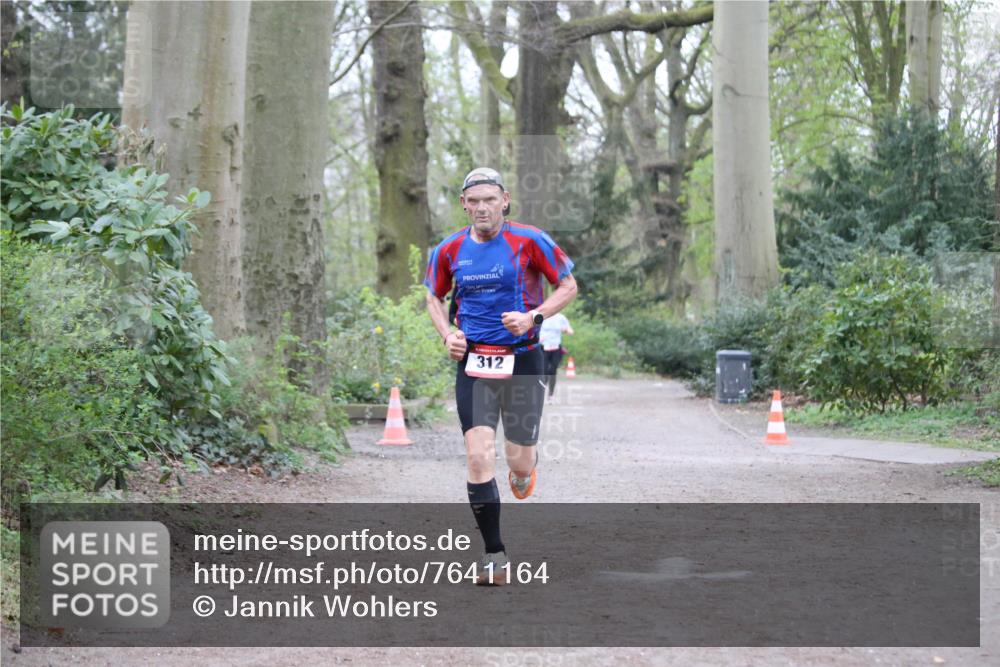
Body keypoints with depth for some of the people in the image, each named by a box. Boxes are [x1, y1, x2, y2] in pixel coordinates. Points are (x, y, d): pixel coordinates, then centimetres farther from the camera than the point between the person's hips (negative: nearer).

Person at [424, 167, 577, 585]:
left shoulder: (529, 241, -6)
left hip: (522, 361, -1)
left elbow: (569, 286, 2)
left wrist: (534, 316, -14)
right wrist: (447, 334, 1)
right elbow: (434, 297, 20)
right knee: (478, 458, -12)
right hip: (473, 363, 2)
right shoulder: (449, 251, 3)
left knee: (520, 463, 4)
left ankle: (524, 471, 45)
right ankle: (494, 555, -3)